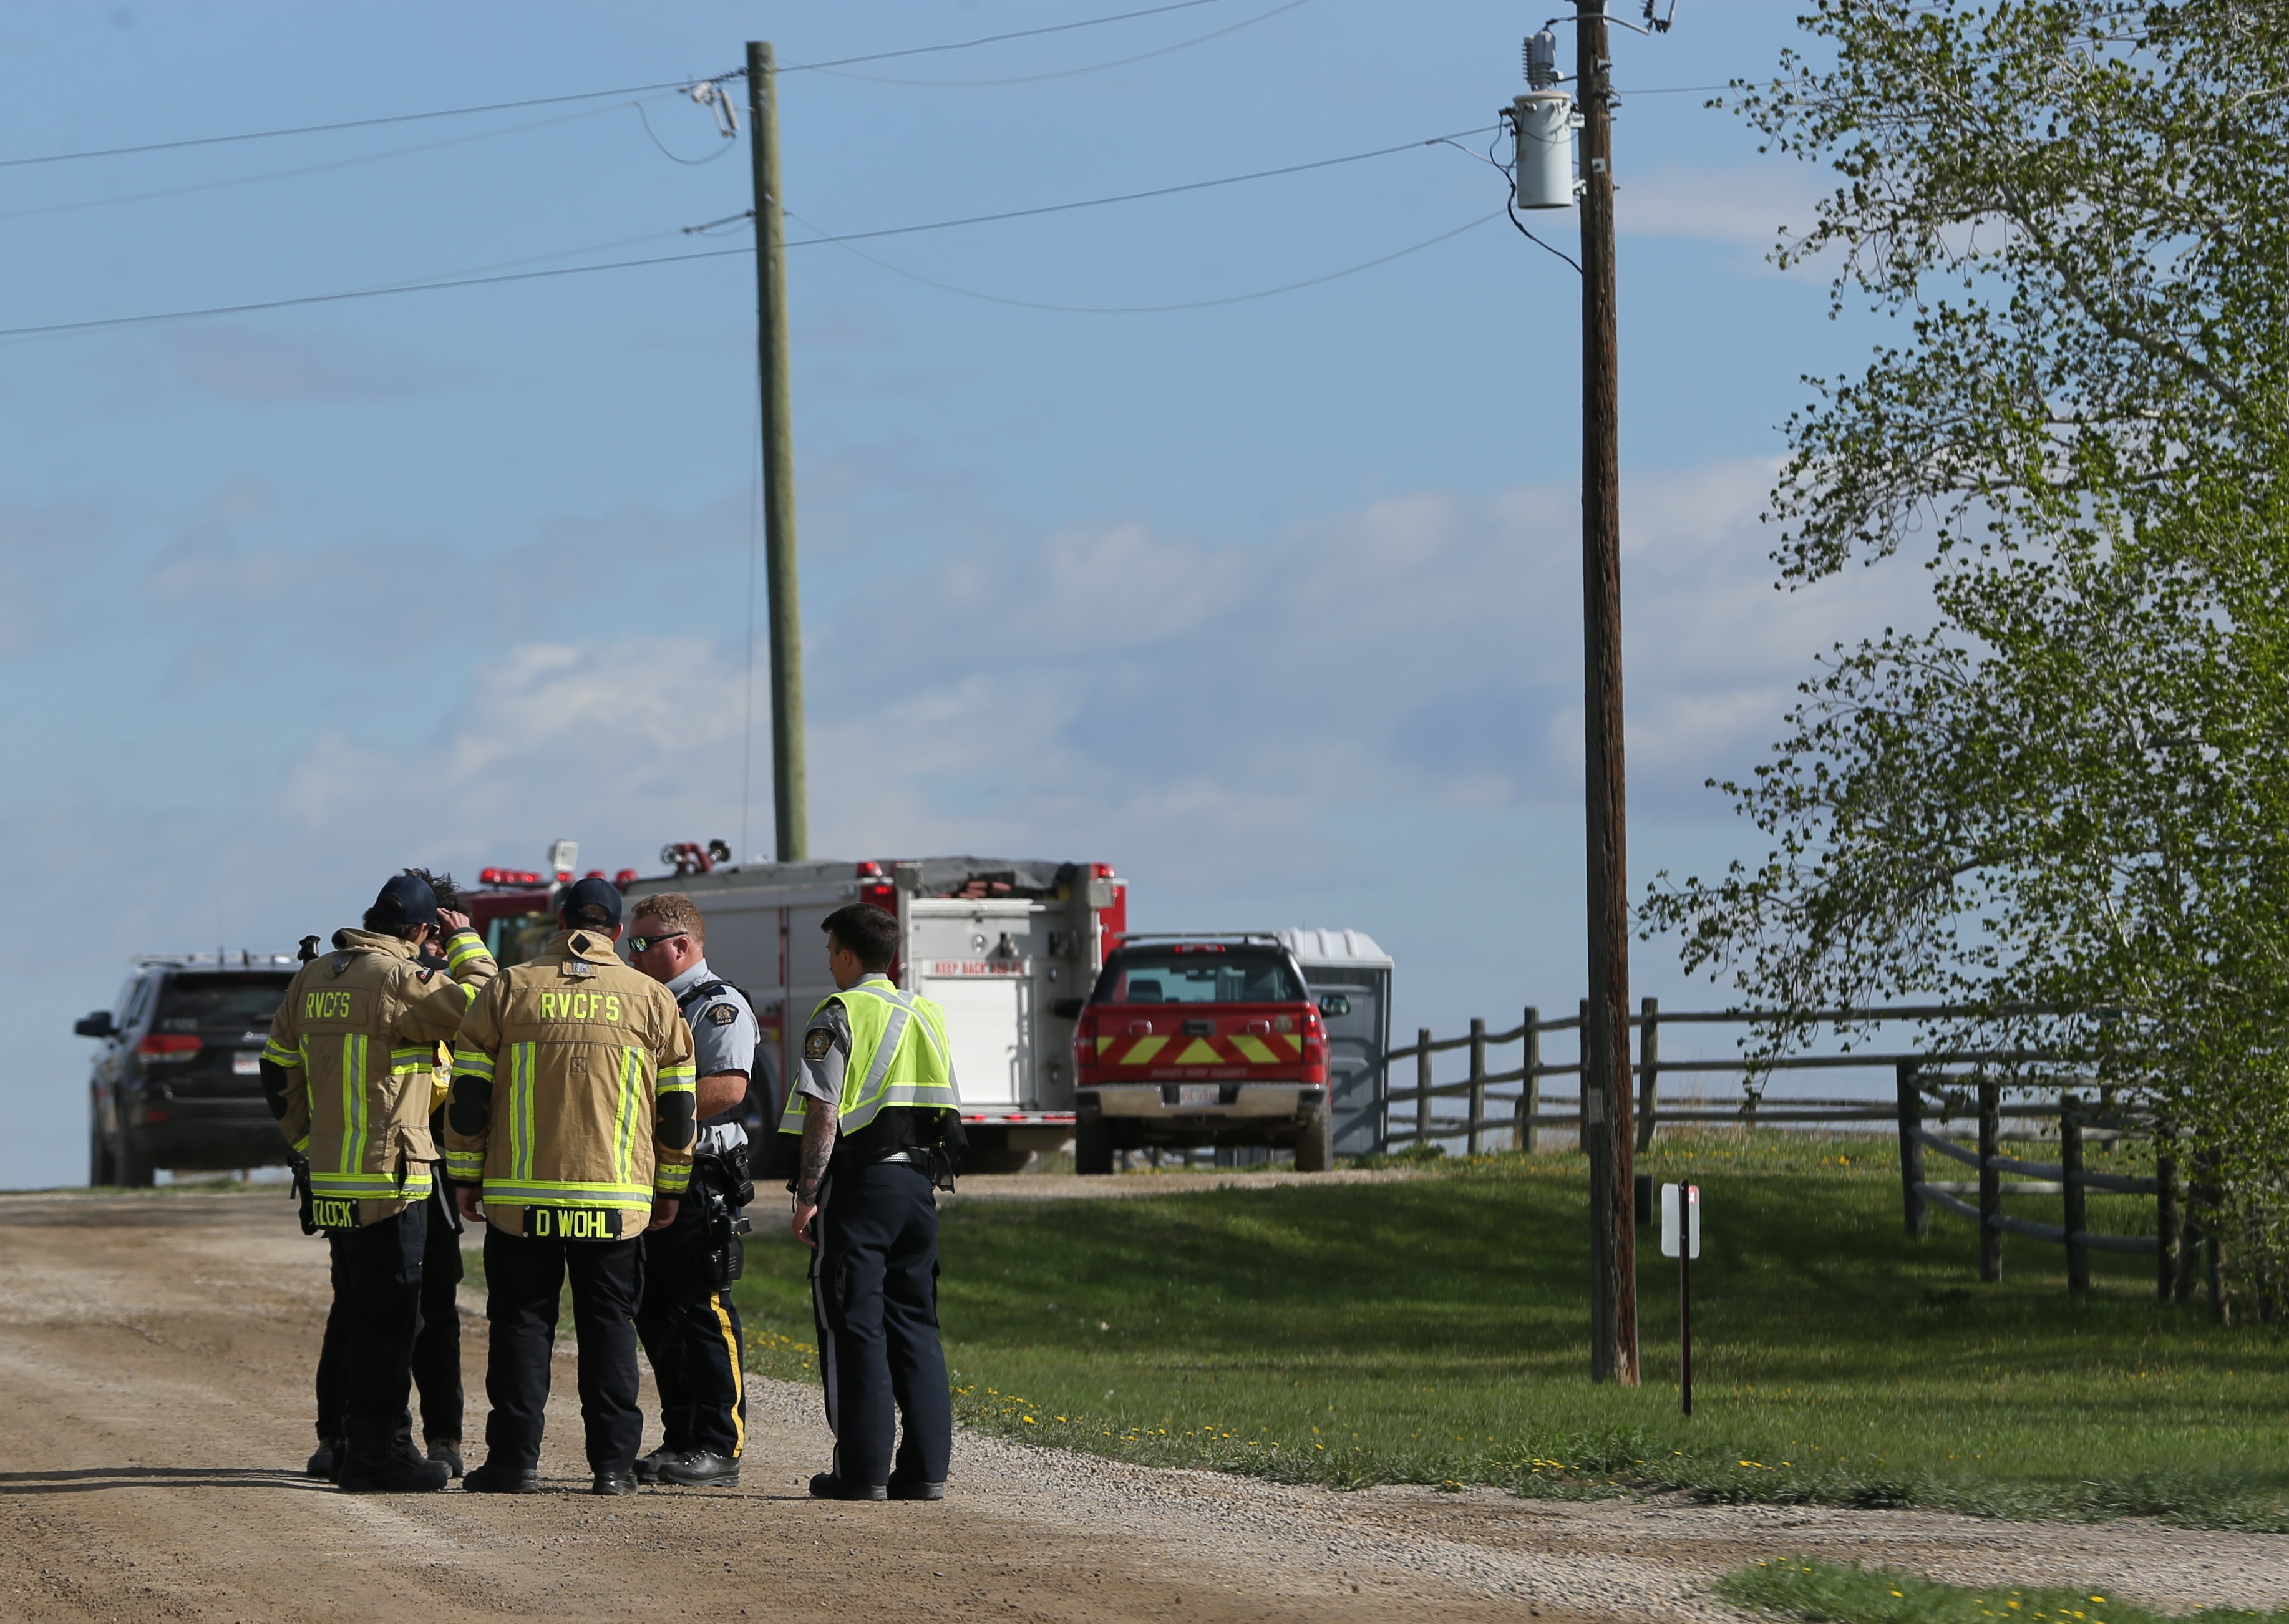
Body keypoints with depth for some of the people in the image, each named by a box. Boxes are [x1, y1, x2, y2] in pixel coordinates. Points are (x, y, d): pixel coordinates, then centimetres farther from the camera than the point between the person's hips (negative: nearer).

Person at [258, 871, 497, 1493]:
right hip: (387, 1181, -8)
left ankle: (362, 1448, 19)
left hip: (332, 1182, 8)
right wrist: (466, 941, 3)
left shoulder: (313, 979, 11)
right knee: (390, 1319, -3)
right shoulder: (397, 979, -14)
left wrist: (309, 1143, 23)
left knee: (365, 1318, 15)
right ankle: (380, 1450, -3)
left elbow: (278, 1070, 17)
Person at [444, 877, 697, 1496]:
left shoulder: (509, 991, 1)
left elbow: (469, 1093, 2)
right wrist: (670, 1186, 18)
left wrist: (466, 1177, 10)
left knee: (521, 1325, 6)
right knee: (609, 1327, 7)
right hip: (617, 1201, 1)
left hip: (520, 1198, -1)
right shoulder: (651, 1000, 4)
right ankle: (613, 1462, 4)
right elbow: (677, 1107, 9)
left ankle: (515, 1459, 3)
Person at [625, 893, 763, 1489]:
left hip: (698, 1186, -10)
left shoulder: (718, 1007, -8)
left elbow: (727, 1087, -21)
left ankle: (720, 1449, -7)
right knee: (658, 1319, 10)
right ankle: (680, 1441, 15)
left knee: (704, 1316, -8)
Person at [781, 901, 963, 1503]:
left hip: (858, 1182, -6)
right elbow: (946, 1113, 16)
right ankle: (926, 1468, 7)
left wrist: (807, 1198, -13)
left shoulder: (839, 1016, -8)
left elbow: (824, 1115, -14)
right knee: (914, 1324, 10)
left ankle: (863, 1469, -5)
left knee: (855, 1325, -3)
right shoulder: (926, 1016, 13)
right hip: (918, 1183, 6)